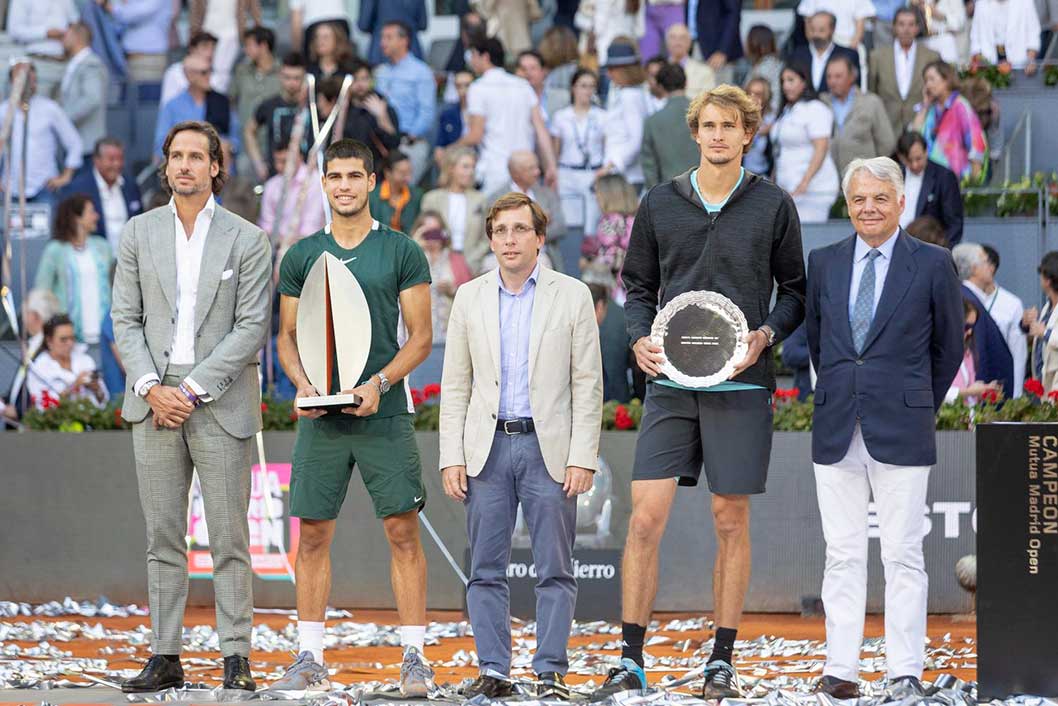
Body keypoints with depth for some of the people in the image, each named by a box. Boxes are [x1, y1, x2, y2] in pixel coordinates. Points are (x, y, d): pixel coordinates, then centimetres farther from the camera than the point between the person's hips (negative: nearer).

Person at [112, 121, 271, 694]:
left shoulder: (247, 240, 1)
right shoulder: (140, 233, 9)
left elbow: (252, 329, -4)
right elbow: (126, 319, 7)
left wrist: (193, 390, -12)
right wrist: (151, 387, -8)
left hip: (220, 404, -3)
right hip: (155, 405, 3)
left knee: (229, 538, -3)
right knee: (163, 538, 5)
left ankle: (237, 658, 0)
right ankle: (165, 658, 7)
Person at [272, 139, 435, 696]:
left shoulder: (402, 252, 3)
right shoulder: (302, 256, 11)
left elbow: (420, 337, 1)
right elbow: (288, 337, 13)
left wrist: (379, 383, -13)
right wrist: (303, 385, -6)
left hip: (384, 413, -2)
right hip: (320, 418, 3)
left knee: (403, 530, -5)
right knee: (312, 534, 2)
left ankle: (414, 658, -2)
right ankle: (309, 660, 9)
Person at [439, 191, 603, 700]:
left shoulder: (571, 296, 3)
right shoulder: (470, 297, 10)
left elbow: (588, 385, 1)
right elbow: (455, 386, 10)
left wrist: (582, 458, -7)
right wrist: (451, 458, 1)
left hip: (549, 448, -2)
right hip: (487, 449, 2)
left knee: (554, 570, -1)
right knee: (486, 570, 3)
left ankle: (551, 673, 4)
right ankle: (493, 671, 9)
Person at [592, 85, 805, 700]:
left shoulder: (773, 205, 4)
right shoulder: (661, 204, 8)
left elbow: (795, 291, 9)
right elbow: (639, 285, 15)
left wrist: (767, 334, -9)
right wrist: (641, 337, -3)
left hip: (741, 384, -1)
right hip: (671, 381, 1)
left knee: (732, 522, 3)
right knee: (646, 518, -6)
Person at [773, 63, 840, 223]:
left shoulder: (815, 109, -6)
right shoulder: (787, 111, 20)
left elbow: (821, 148, -15)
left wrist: (805, 182, -22)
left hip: (812, 190, -8)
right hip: (787, 189, 8)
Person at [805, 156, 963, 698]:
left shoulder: (932, 265, -1)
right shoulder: (824, 263, 9)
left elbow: (949, 347, 9)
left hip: (901, 430, -3)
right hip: (836, 430, 3)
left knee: (903, 555, -1)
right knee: (843, 553, 5)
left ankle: (906, 671, 3)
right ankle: (840, 669, 8)